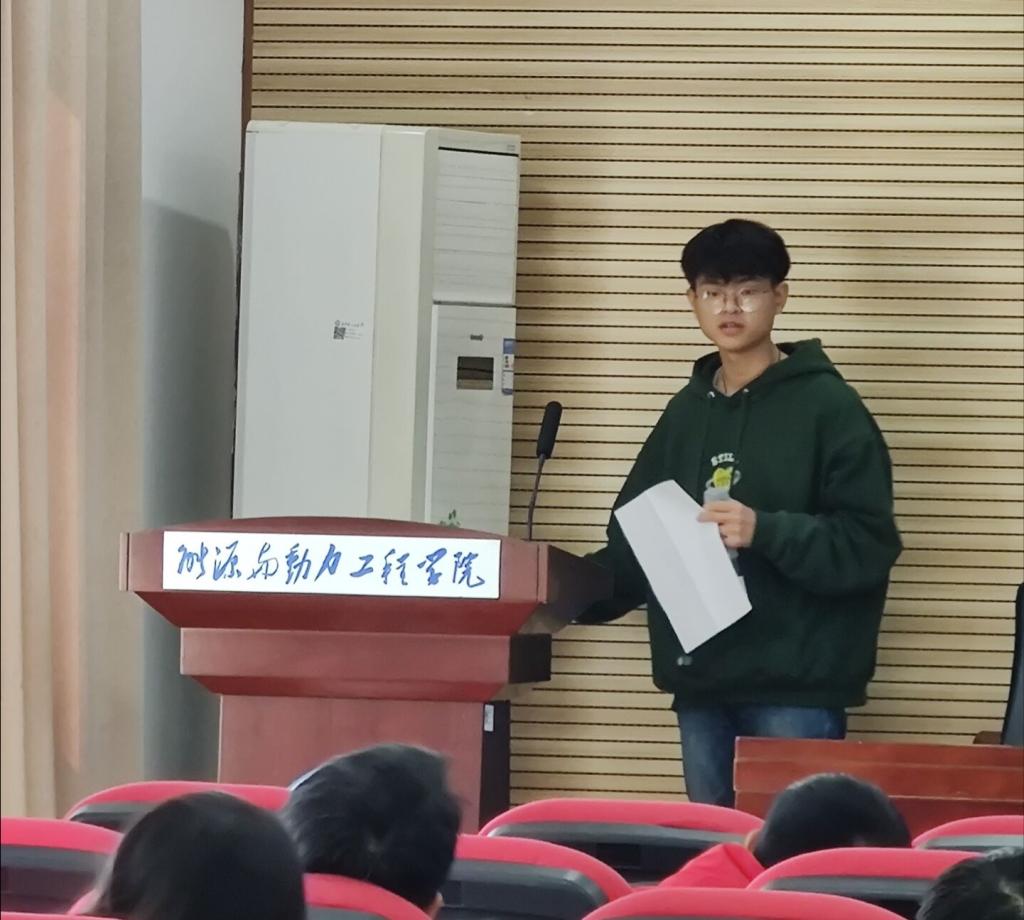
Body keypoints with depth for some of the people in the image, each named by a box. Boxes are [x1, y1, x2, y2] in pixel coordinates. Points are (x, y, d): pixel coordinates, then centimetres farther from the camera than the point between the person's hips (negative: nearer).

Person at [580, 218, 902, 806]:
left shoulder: (828, 407, -4)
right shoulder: (688, 411, 16)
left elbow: (871, 544, -11)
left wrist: (766, 533, -24)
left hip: (796, 687, -6)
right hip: (701, 682, 6)